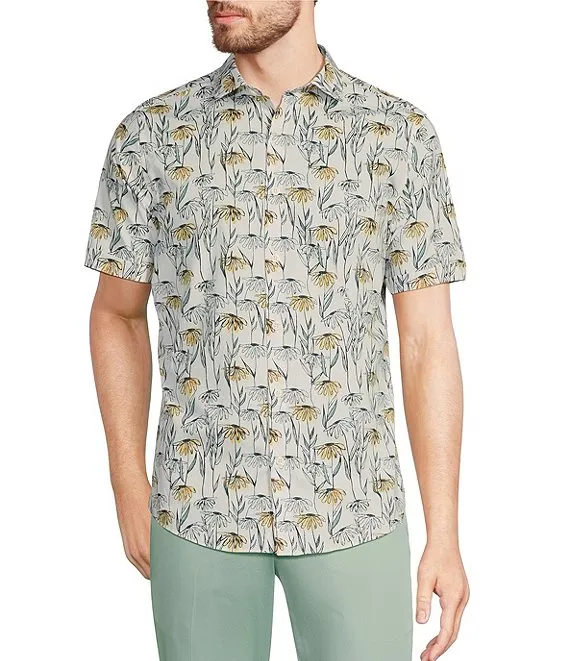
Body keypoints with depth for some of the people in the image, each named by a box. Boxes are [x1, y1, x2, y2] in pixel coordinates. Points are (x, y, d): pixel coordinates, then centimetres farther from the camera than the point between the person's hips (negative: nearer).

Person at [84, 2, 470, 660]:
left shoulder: (399, 133, -3)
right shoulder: (149, 134, -1)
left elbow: (428, 340, -3)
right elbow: (117, 313, 9)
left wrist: (444, 535, -5)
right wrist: (130, 490, 5)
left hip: (350, 508, 0)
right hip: (199, 508, 1)